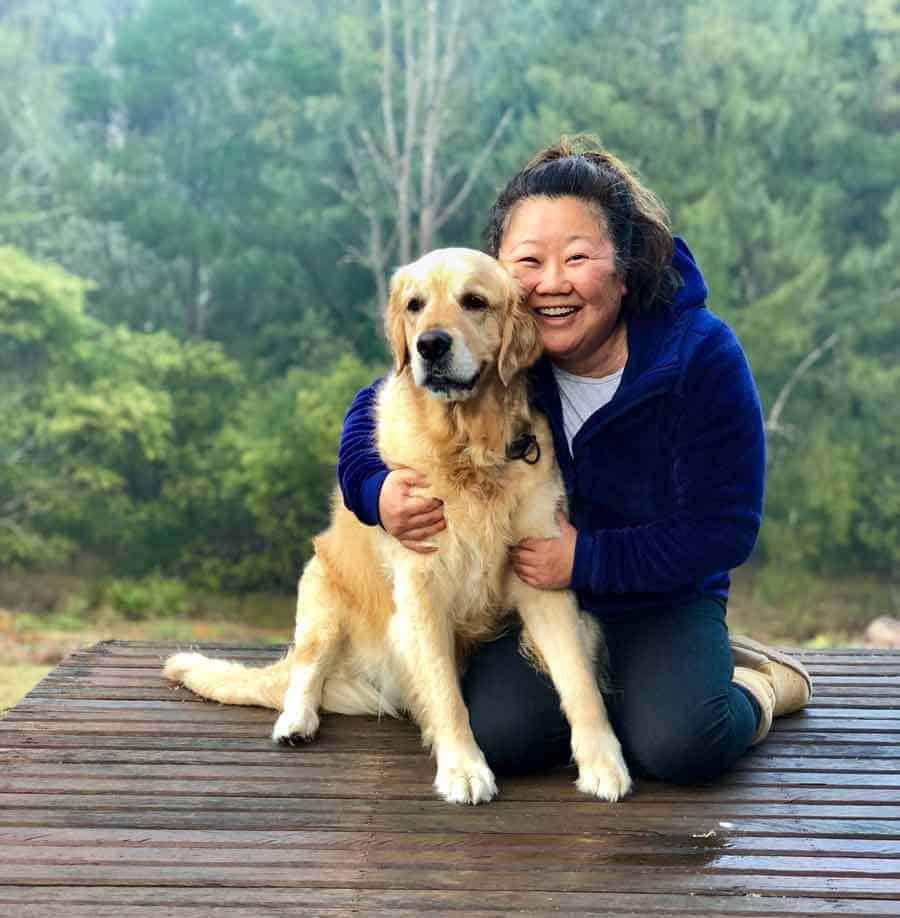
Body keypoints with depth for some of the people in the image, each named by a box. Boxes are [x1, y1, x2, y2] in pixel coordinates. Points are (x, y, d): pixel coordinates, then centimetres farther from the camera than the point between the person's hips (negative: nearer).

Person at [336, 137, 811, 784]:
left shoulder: (701, 355, -20)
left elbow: (724, 531, -19)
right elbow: (375, 409, 3)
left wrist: (584, 559, -23)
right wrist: (377, 491, -19)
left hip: (666, 601, -2)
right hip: (526, 596, 3)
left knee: (680, 746, -28)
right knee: (500, 737, -23)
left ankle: (754, 687, 8)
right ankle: (608, 687, 10)